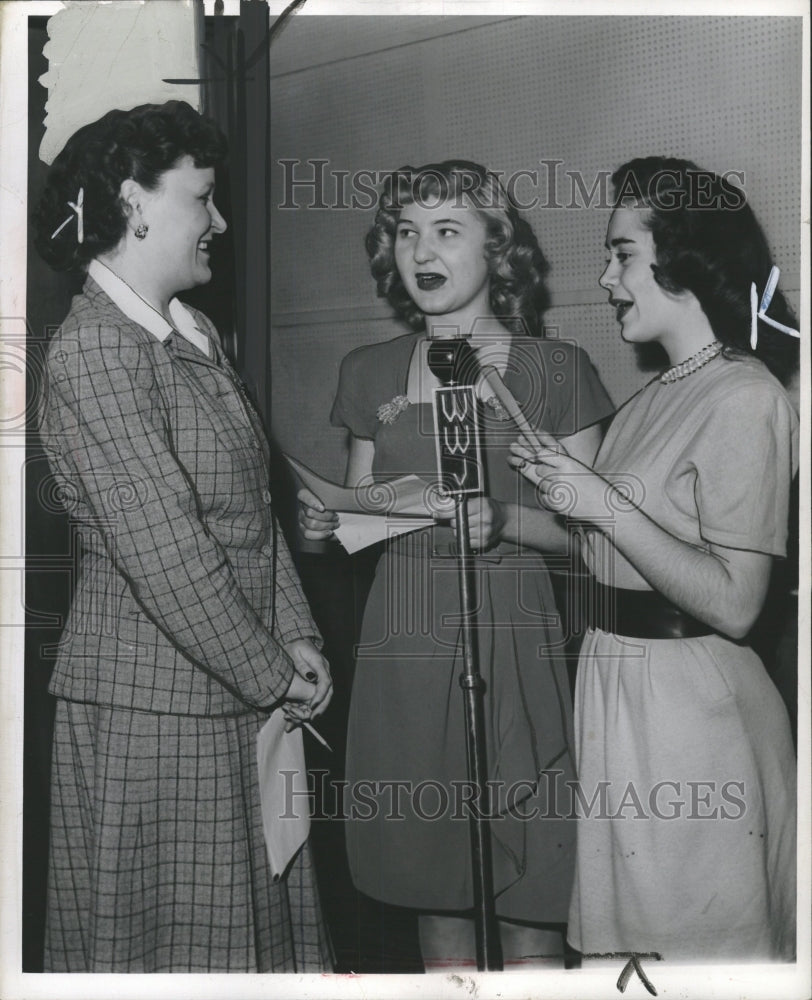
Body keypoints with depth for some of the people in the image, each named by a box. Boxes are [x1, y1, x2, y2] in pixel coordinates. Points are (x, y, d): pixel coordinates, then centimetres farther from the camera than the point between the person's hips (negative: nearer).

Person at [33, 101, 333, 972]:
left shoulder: (193, 335, 11)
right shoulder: (93, 349, -19)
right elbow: (165, 552, -22)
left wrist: (296, 638, 2)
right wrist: (271, 674, -14)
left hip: (235, 694, 9)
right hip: (152, 703, -9)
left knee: (250, 915, 18)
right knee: (169, 933, 7)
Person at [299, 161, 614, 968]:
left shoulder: (555, 370, 0)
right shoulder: (369, 373, 10)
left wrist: (507, 520, -18)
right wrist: (325, 520, -5)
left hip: (511, 648, -3)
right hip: (403, 649, 3)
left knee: (527, 899, 0)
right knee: (432, 882, 10)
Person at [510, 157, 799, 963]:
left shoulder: (746, 397, -15)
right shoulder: (656, 397, 12)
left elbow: (733, 603, -21)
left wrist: (604, 505, -21)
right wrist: (551, 486, 6)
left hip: (688, 703, -8)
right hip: (619, 680, 8)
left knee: (696, 943, 6)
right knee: (624, 932, 17)